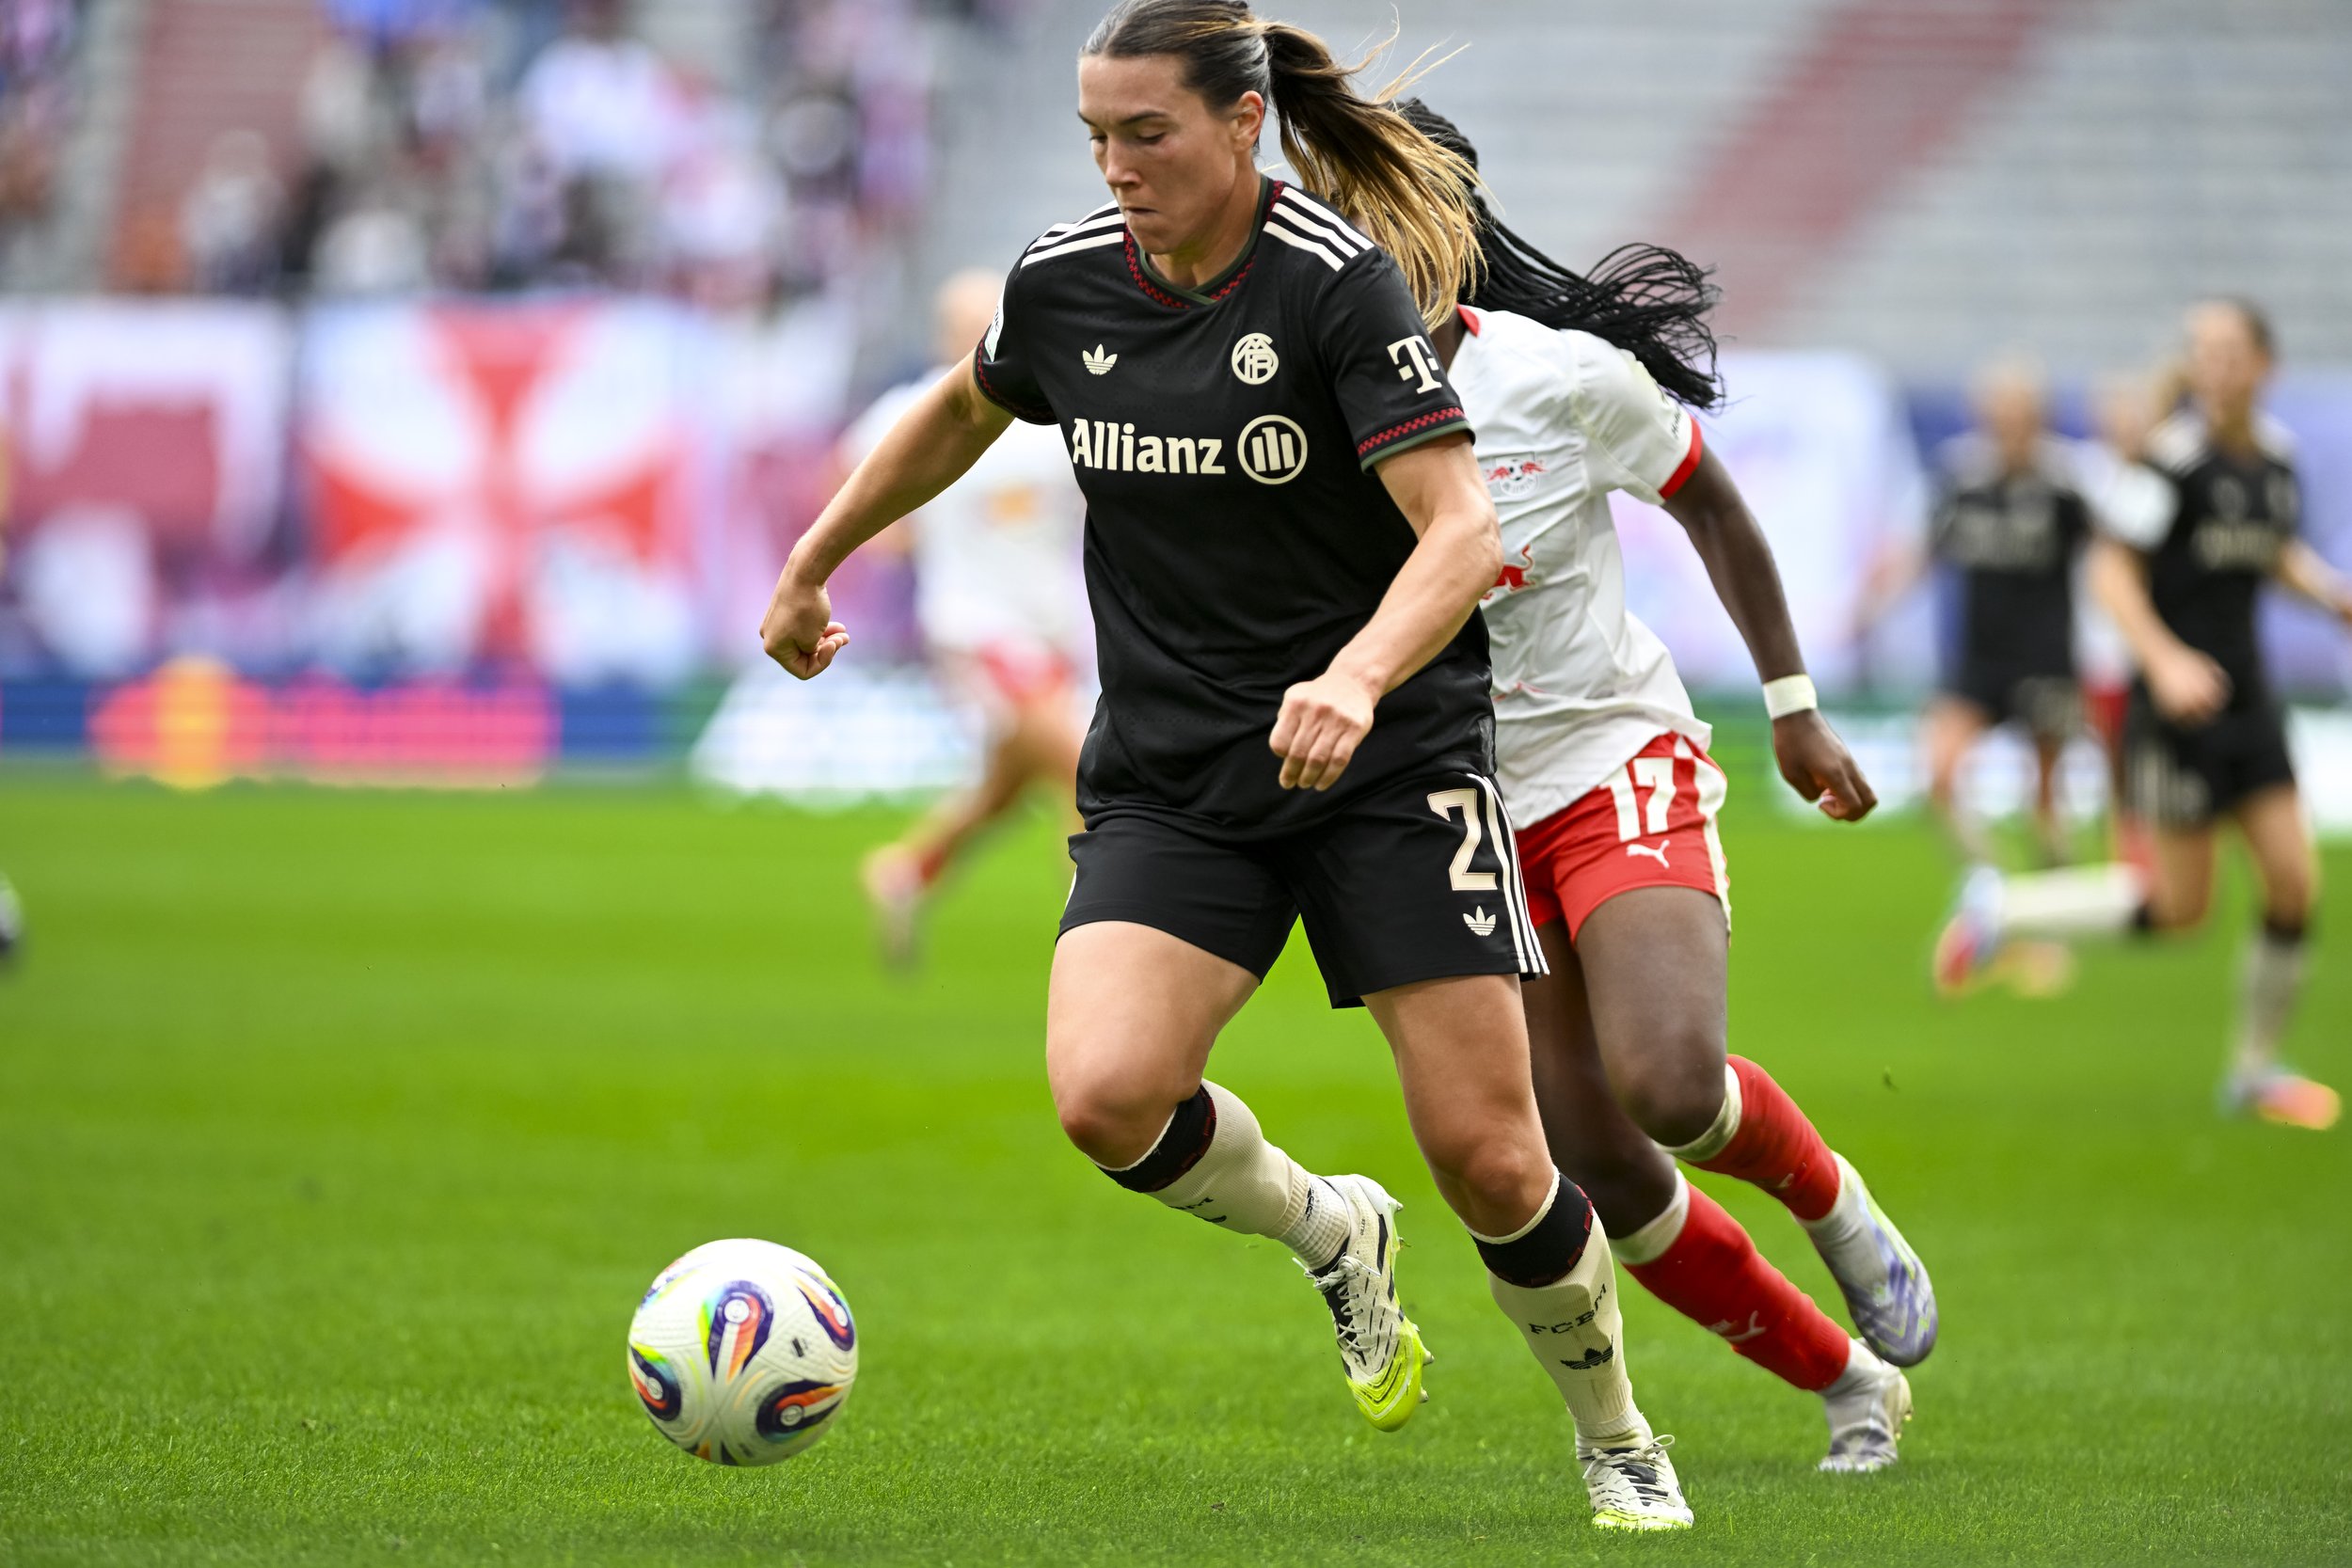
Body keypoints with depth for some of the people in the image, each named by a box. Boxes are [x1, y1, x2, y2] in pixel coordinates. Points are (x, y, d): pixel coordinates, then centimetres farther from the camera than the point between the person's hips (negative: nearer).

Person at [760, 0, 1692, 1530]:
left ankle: (1619, 1443, 21)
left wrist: (1355, 680, -39)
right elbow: (961, 411, 24)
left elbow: (1462, 527, -23)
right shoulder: (1066, 283, 1)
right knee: (1106, 1096, -22)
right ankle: (1328, 1231, 11)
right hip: (1170, 786, 4)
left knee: (1490, 1159, -7)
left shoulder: (1344, 283, -15)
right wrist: (812, 564, 29)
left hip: (1390, 766, -4)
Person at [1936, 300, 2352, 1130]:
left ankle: (2256, 1068, 17)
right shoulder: (2175, 454, -16)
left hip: (2245, 692, 7)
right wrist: (2166, 659, -27)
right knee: (2179, 905, -5)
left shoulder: (2275, 452, 6)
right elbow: (2111, 566, -16)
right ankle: (2002, 906, 14)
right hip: (2178, 697, -7)